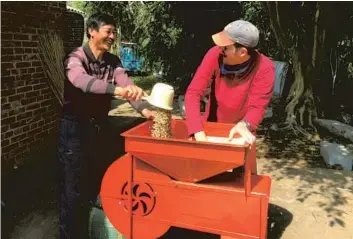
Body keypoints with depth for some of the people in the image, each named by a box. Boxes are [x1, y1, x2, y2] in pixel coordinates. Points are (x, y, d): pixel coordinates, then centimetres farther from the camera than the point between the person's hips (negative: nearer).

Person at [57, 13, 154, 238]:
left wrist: (143, 108, -32)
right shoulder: (76, 58, -14)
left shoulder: (113, 62, 4)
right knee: (74, 189, 0)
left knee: (94, 183, 18)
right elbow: (81, 80, -37)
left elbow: (126, 84, -12)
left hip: (98, 127, 6)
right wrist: (117, 89, -54)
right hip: (74, 129, -6)